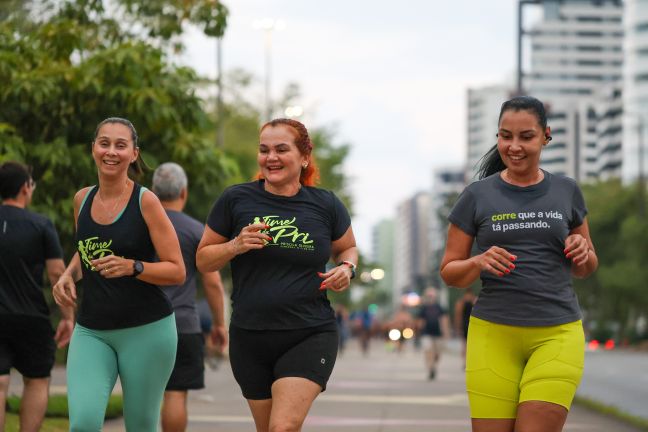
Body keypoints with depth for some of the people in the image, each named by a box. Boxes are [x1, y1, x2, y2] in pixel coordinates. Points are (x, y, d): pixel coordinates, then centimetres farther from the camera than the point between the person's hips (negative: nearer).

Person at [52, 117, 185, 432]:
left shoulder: (145, 202, -8)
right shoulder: (82, 199, 6)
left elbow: (177, 272, -8)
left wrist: (132, 267, -24)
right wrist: (68, 275, 5)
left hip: (147, 330, -3)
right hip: (91, 331, 3)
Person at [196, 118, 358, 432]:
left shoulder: (326, 206, 1)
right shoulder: (236, 200, -1)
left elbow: (347, 249, 20)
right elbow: (203, 260, 7)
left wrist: (346, 268, -3)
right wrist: (235, 246, -13)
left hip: (310, 336, -2)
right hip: (250, 338, 2)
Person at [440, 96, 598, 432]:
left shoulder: (566, 192, 10)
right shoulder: (477, 196, 5)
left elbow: (584, 270, 19)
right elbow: (449, 272, 8)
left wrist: (582, 252, -3)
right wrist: (479, 263, -12)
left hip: (557, 333, 1)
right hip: (493, 332, 0)